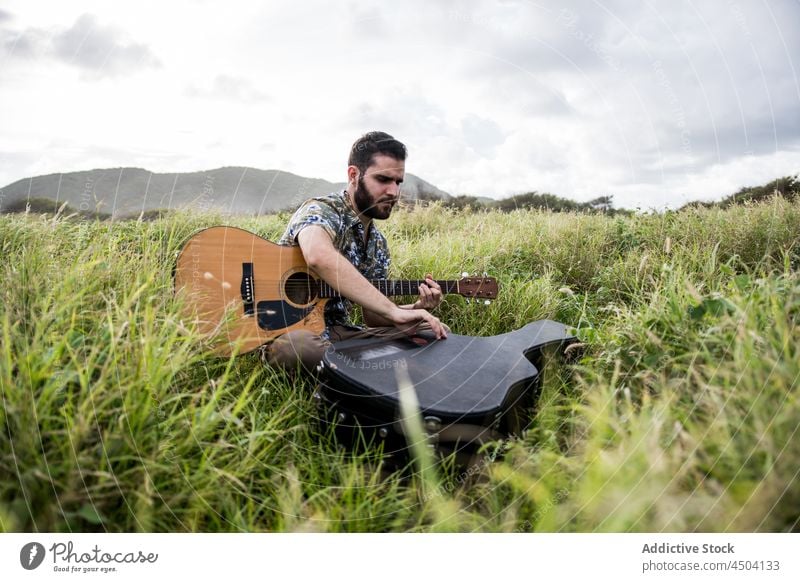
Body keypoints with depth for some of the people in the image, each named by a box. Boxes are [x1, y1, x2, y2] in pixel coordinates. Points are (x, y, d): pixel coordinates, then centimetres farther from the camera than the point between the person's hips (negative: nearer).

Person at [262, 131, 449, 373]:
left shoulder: (377, 244, 9)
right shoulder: (321, 210, -15)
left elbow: (373, 316, 12)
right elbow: (318, 257, -40)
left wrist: (415, 309, -9)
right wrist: (393, 310, -39)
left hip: (339, 333, 7)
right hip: (289, 331, -7)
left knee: (435, 332, -2)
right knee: (295, 345, -43)